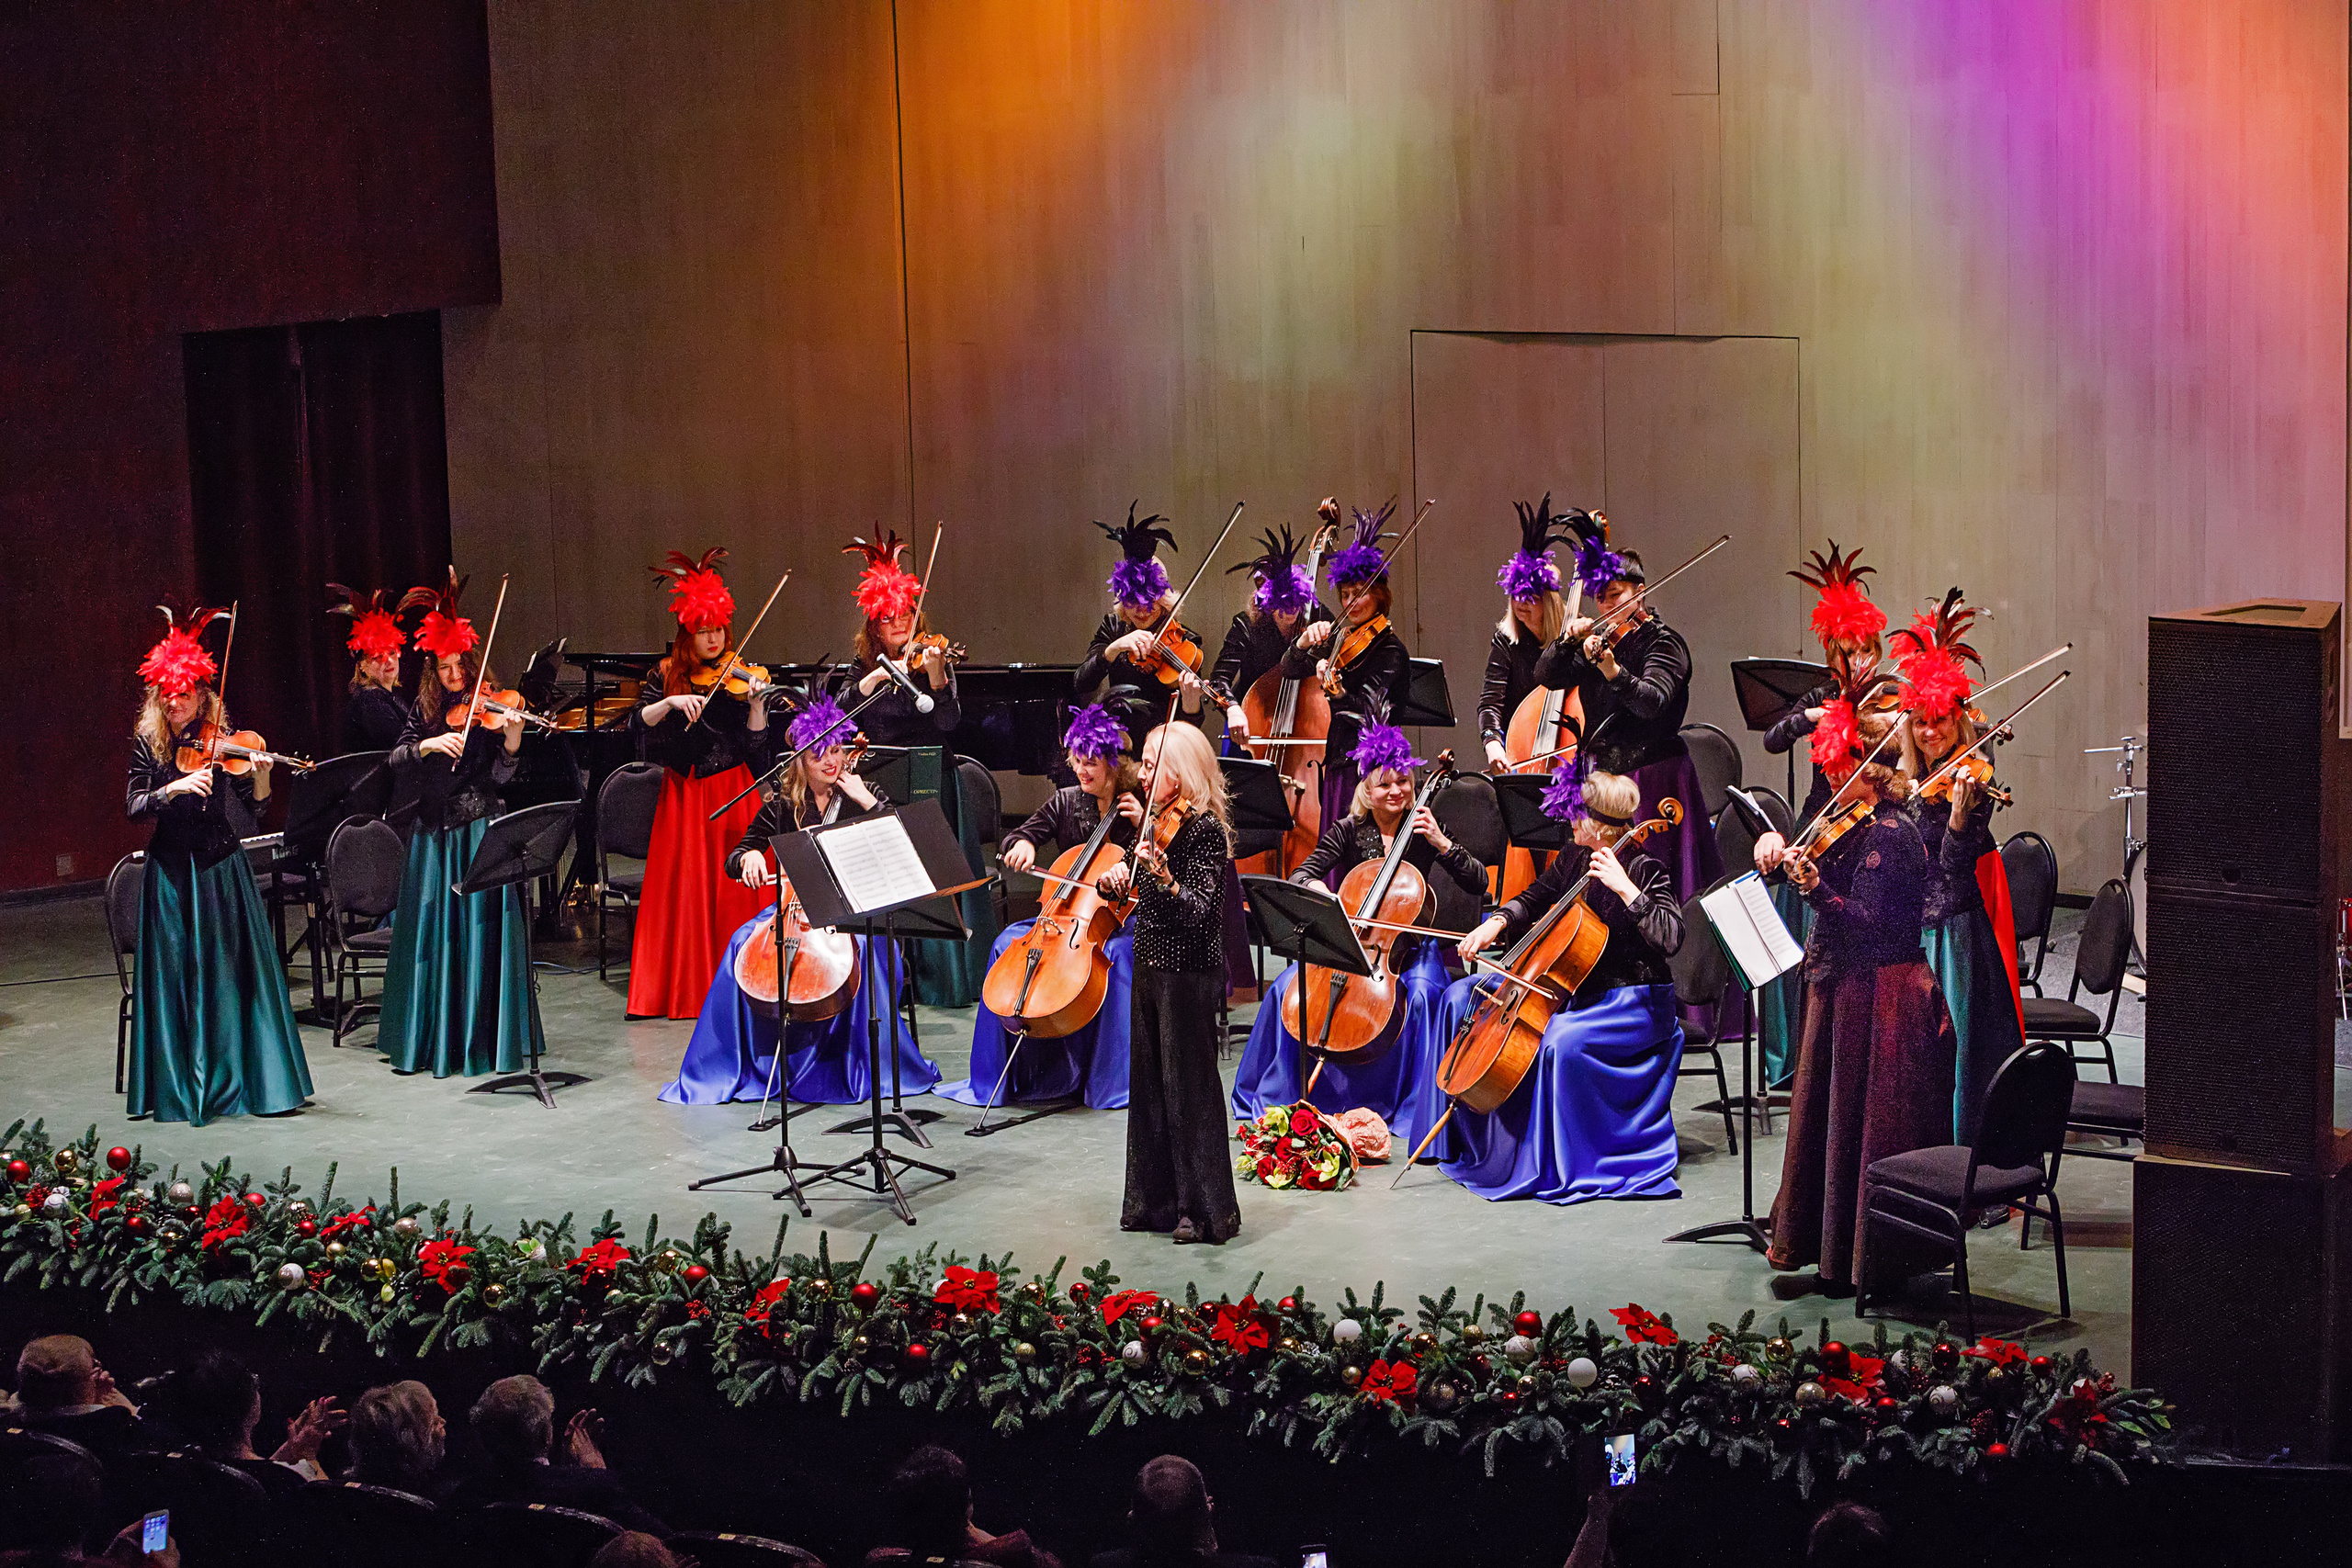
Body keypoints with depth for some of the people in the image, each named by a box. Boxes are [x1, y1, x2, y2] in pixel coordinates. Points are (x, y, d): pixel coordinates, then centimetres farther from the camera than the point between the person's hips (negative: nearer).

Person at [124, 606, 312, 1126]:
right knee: (177, 976, 1)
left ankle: (239, 1079, 7)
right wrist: (175, 788, -24)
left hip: (222, 868, 0)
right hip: (171, 871, 0)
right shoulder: (148, 744, 1)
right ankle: (183, 1086, 7)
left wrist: (261, 775, -24)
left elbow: (252, 805, -4)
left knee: (232, 971, 0)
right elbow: (134, 806, -8)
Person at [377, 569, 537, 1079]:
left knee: (478, 931, -4)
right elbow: (397, 759, 1)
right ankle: (428, 1039, 16)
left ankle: (483, 1038, 3)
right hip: (434, 833, 4)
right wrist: (428, 745, -17)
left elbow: (500, 775, -10)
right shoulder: (427, 709, 8)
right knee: (430, 934, 7)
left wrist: (512, 736, -27)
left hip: (478, 831, -4)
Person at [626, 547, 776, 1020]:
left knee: (735, 888, -4)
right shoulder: (668, 676, 6)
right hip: (684, 795, 1)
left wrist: (756, 705, -20)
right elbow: (639, 724, -7)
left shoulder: (739, 677, 2)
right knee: (684, 887, -2)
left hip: (733, 794, -1)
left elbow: (756, 746, -5)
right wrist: (671, 702, -22)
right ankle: (683, 985, 4)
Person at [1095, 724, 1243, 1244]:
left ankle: (1205, 1208, 5)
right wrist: (1114, 880, -5)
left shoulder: (1204, 829, -15)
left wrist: (1163, 877, -37)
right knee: (1148, 1084, 13)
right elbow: (1133, 889, 17)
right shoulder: (1156, 821, 9)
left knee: (1189, 1087, -3)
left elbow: (1202, 912, -22)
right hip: (1150, 966, 9)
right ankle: (1156, 1200, 22)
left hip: (1188, 973, -8)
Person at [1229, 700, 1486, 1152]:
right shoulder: (1349, 831, 2)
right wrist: (1316, 888, -27)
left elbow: (1478, 884, -7)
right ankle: (1279, 1098, -3)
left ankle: (1417, 1113, -23)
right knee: (1286, 990, -19)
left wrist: (1440, 842, -18)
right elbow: (1302, 874, -5)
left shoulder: (1422, 828, -1)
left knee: (1421, 995, -34)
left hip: (1406, 948, -2)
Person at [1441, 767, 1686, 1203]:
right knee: (1461, 997, 7)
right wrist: (1497, 923, 4)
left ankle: (1562, 1165, -23)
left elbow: (1669, 937, -29)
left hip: (1632, 1000, -9)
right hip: (1569, 985, 9)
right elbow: (1534, 900, 22)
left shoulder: (1643, 871, -16)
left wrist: (1625, 888, -32)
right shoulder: (1572, 859, 6)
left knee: (1562, 1040, -40)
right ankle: (1472, 1137, 13)